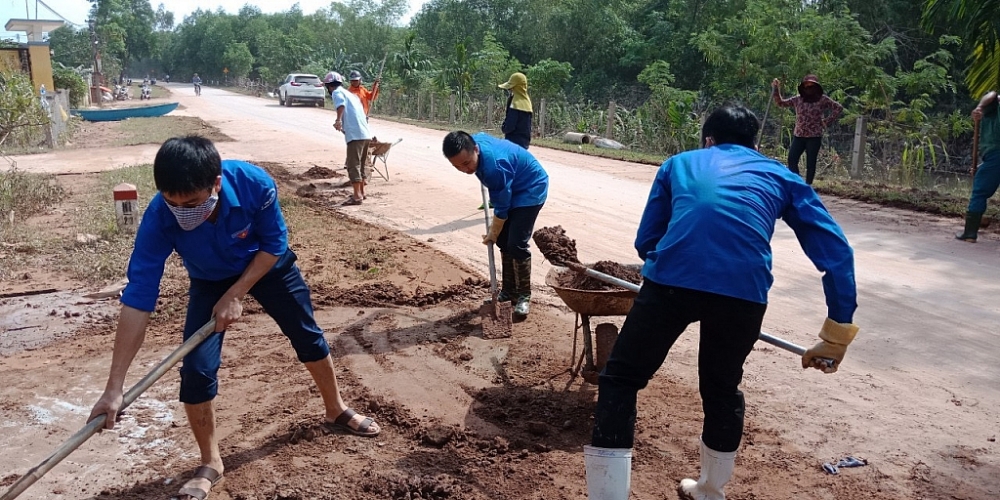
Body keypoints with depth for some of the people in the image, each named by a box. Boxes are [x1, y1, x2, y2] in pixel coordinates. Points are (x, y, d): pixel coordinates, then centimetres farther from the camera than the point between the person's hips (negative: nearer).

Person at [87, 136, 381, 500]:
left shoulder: (254, 184, -39)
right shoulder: (159, 218, -37)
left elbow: (274, 244, -20)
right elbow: (137, 300, -37)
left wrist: (236, 294, -27)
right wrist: (114, 388, -39)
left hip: (267, 264, 1)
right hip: (210, 280, 0)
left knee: (308, 336, 11)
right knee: (196, 368, -13)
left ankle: (336, 411, 38)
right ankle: (210, 465, 10)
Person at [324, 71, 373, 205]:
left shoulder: (337, 92, 2)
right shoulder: (351, 94, 26)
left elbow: (341, 104, -20)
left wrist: (338, 120, -30)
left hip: (355, 134, -9)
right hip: (366, 133, 9)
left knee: (353, 165, -6)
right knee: (362, 164, 19)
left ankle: (357, 196, -9)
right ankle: (361, 192, 29)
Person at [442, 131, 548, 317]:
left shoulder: (495, 166, -38)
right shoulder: (475, 140, -15)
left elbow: (501, 209, -24)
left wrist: (493, 234, -9)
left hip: (530, 189, -9)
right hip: (510, 189, 9)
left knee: (516, 244, -14)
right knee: (504, 242, 8)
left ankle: (524, 296, 0)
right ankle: (508, 291, 19)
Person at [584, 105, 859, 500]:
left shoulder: (679, 163, 29)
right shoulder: (781, 176, 29)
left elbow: (646, 242, 25)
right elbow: (836, 252, 19)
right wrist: (838, 332, 22)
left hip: (671, 279, -2)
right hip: (745, 291, 2)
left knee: (620, 380, 17)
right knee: (722, 388, 28)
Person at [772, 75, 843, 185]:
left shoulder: (822, 99, -2)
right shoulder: (798, 99, 5)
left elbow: (839, 108, 1)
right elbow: (780, 103, 8)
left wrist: (827, 121, -2)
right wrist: (776, 89, -5)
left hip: (814, 137, -3)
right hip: (798, 136, 3)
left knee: (811, 163, 4)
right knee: (791, 160, -5)